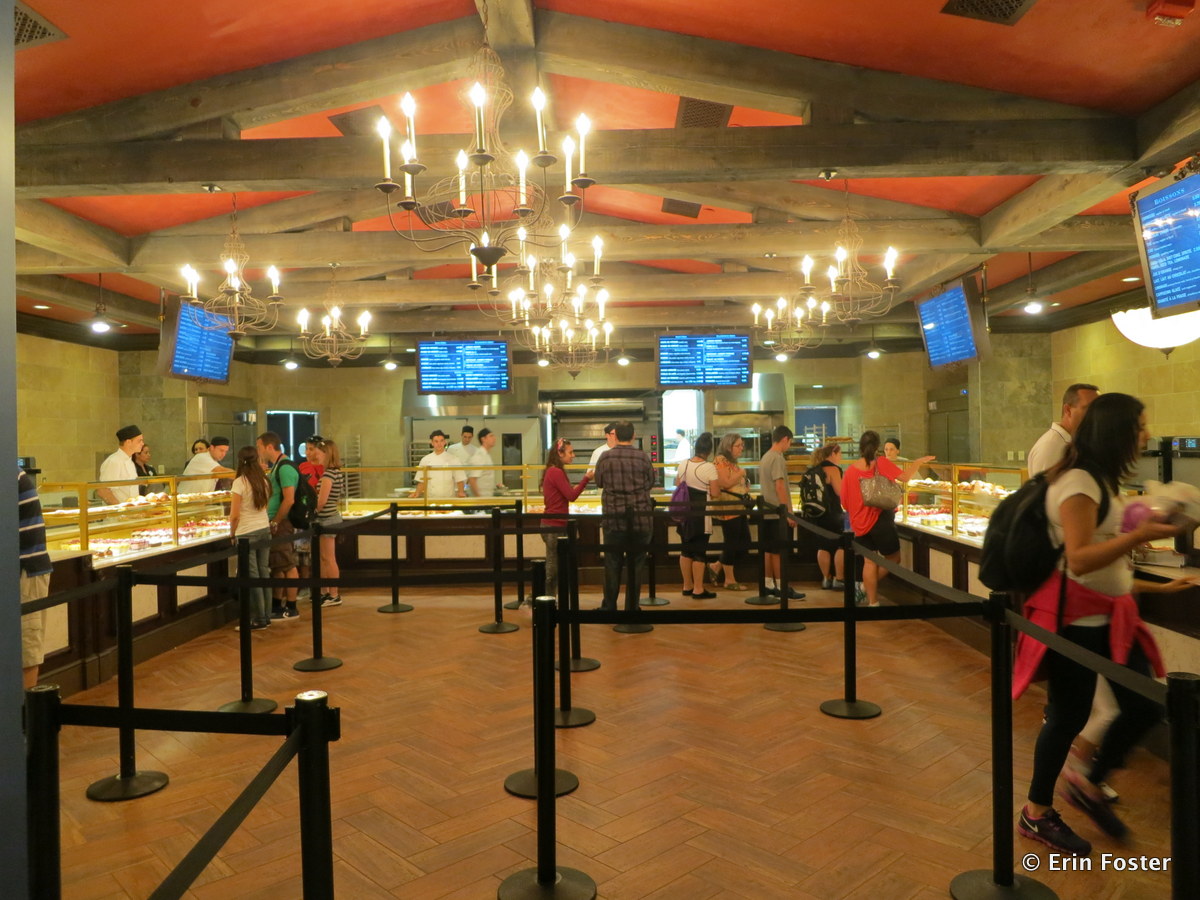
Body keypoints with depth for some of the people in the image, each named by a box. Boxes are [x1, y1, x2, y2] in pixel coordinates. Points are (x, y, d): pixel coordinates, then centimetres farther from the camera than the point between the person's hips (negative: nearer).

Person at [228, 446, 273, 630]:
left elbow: (234, 515, -12)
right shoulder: (264, 481, 4)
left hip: (247, 533, -6)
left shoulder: (240, 482, -12)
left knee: (252, 576, 1)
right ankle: (267, 616, 17)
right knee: (264, 573, 11)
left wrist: (232, 532, 2)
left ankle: (259, 619, 6)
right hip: (265, 530, 6)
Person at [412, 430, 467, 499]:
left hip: (448, 498, -1)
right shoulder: (425, 460, 8)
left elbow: (460, 480, 3)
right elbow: (421, 482, 12)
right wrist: (417, 493, -4)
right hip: (430, 498, 1)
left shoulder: (453, 459, 3)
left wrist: (461, 492, -14)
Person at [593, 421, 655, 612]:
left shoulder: (605, 458, -3)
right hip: (640, 517, 0)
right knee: (636, 563, 8)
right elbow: (650, 483, 8)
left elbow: (599, 483, 8)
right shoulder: (643, 458, -3)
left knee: (612, 564, 9)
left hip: (613, 518, 0)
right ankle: (632, 607, 13)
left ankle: (609, 607, 13)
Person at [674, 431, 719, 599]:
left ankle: (687, 586, 24)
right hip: (701, 514, -6)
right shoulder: (709, 467, -14)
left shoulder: (683, 464, 3)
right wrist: (717, 483, 6)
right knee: (699, 552, 1)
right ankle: (698, 589, 6)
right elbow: (715, 493, -13)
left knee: (686, 549, 14)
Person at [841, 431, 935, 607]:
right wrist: (919, 462, 7)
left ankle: (872, 601, 15)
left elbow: (844, 501, 3)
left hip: (859, 524, 4)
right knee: (893, 557, 13)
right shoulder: (881, 463, -11)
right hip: (880, 519, -4)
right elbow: (905, 476, -10)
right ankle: (865, 588, 5)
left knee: (870, 561, 12)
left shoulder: (850, 470, -1)